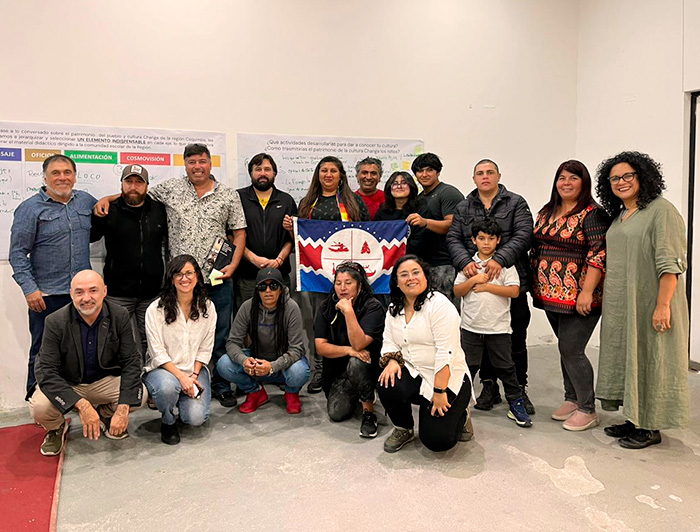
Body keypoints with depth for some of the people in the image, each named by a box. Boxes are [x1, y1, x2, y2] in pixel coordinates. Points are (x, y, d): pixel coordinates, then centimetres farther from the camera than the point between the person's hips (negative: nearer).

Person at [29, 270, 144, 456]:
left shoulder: (120, 316, -13)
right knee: (39, 407, -31)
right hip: (64, 384, -1)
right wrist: (82, 405, -36)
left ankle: (105, 415, 12)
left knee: (140, 393, -24)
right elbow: (46, 372, -22)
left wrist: (123, 408, -27)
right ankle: (56, 428, 9)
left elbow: (131, 362, -14)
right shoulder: (55, 322, -18)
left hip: (104, 381, 2)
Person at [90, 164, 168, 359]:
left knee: (149, 341, 11)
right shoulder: (109, 211, 1)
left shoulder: (159, 210, 8)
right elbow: (86, 237, 3)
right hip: (119, 292, -2)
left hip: (152, 291, 2)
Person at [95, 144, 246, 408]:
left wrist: (233, 265, -4)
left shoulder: (228, 195, 5)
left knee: (220, 336, 8)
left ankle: (220, 385, 23)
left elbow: (239, 233, 6)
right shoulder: (170, 188, 6)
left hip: (218, 280, 0)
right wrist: (107, 198, 2)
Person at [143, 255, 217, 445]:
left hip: (195, 369, 2)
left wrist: (194, 375, -11)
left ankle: (184, 399, 19)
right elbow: (158, 353, -11)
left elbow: (205, 349, 3)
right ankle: (168, 422, -2)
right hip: (163, 368, -2)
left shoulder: (207, 308, 1)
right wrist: (181, 376, -21)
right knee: (168, 386, -37)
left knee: (196, 417, -19)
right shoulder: (156, 309, -9)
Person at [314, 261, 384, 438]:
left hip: (368, 365, -3)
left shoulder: (373, 307, -17)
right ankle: (354, 394, 21)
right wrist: (348, 350, -24)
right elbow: (320, 347, -9)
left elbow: (359, 344, -29)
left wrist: (348, 311, -34)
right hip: (338, 369, 4)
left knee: (355, 363, -37)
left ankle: (369, 410, -13)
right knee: (336, 413, -14)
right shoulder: (327, 307, -4)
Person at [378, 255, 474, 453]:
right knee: (388, 386, -27)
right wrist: (392, 361, -16)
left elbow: (446, 352, -21)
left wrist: (439, 391, -23)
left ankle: (459, 416, 20)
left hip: (448, 379, -5)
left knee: (437, 441, -15)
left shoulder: (439, 304, -16)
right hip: (414, 375, 5)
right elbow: (389, 341, 7)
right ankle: (403, 429, 4)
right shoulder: (394, 310, 7)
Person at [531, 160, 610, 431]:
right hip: (550, 294, 7)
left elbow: (599, 255, -16)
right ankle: (572, 399, 30)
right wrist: (535, 284, 15)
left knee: (571, 350, -4)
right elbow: (536, 248, 19)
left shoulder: (592, 214, -9)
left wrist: (587, 292, -21)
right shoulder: (546, 213, 13)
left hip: (577, 296, -7)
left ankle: (587, 410, 12)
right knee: (565, 348, 16)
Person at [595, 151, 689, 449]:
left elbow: (670, 262, -18)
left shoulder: (661, 210, -11)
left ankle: (651, 428, 15)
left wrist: (663, 305, -23)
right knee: (626, 358, 14)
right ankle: (633, 420, 28)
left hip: (649, 303, -8)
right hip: (620, 306, 8)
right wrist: (607, 298, 15)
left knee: (650, 359, 2)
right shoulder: (618, 215, 14)